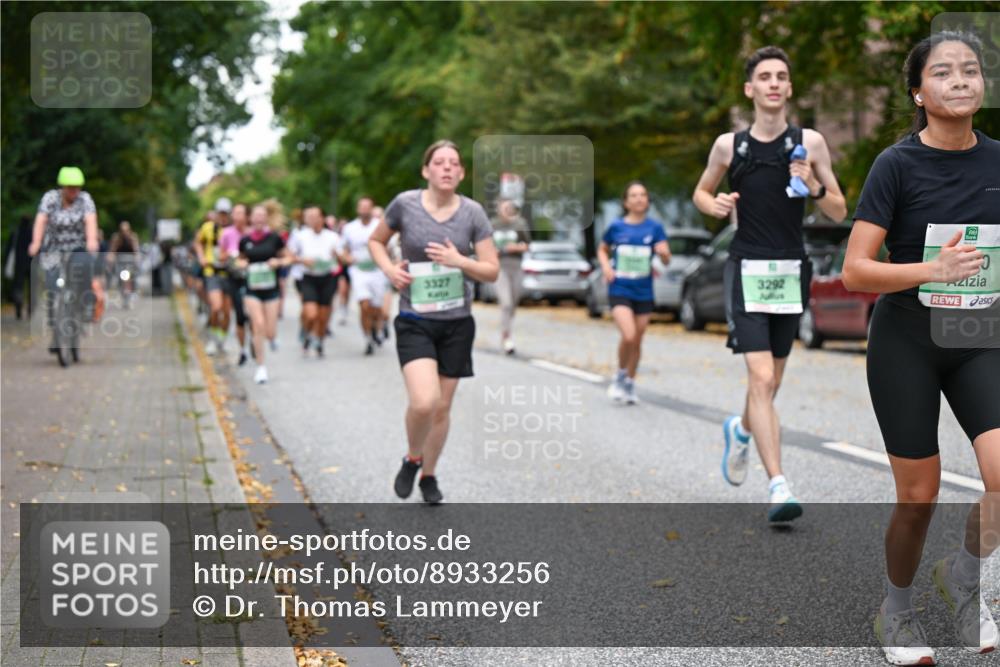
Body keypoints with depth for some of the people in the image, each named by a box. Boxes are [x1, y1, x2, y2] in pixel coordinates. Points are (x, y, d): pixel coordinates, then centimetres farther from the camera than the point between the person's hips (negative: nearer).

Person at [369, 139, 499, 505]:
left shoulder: (473, 213, -4)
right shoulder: (405, 204, -6)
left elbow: (492, 271, -1)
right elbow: (375, 241, 11)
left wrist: (459, 261, -19)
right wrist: (389, 270, -8)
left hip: (457, 323, 2)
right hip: (415, 321, -2)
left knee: (442, 407, 10)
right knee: (423, 402, -21)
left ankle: (429, 475, 34)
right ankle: (412, 458, 10)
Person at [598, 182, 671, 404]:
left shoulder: (654, 228, 0)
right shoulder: (616, 227, 0)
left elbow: (667, 260, -2)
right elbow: (602, 249, 15)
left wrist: (663, 252, -25)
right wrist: (606, 266, -5)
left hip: (644, 292, 2)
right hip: (619, 290, -2)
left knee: (637, 341, 9)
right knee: (628, 336, -20)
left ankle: (630, 384, 28)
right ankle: (620, 376, 6)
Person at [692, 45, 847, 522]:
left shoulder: (809, 142, 3)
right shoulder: (729, 145, 4)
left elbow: (839, 213, 6)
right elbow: (701, 192, 20)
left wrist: (814, 188, -14)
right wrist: (715, 204, -3)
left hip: (791, 270, 2)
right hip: (746, 270, -2)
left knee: (770, 380, 14)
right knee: (761, 378, -15)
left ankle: (741, 430, 47)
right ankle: (778, 487, -16)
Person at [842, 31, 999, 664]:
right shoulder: (898, 164, -12)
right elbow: (856, 271, -16)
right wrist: (933, 269, -27)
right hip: (906, 343, -3)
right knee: (920, 495, 3)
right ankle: (897, 609, 30)